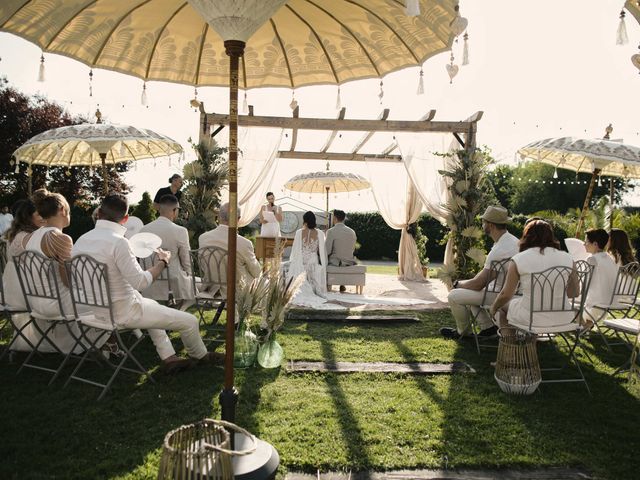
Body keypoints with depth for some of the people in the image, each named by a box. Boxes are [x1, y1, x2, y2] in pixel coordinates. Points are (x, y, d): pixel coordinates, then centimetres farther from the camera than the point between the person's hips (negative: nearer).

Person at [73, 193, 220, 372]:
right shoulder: (118, 242, -24)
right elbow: (141, 282, -25)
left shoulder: (81, 240, 0)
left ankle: (169, 358, 29)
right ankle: (199, 355, 29)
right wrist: (162, 262, -10)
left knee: (152, 306, 33)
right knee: (190, 321, 0)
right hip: (122, 312, -9)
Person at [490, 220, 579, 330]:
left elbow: (506, 295, -6)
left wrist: (493, 307, 13)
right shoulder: (567, 258, -1)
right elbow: (575, 293, 7)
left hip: (531, 319, -4)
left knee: (504, 305, 26)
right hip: (563, 319, 4)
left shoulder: (518, 259, -10)